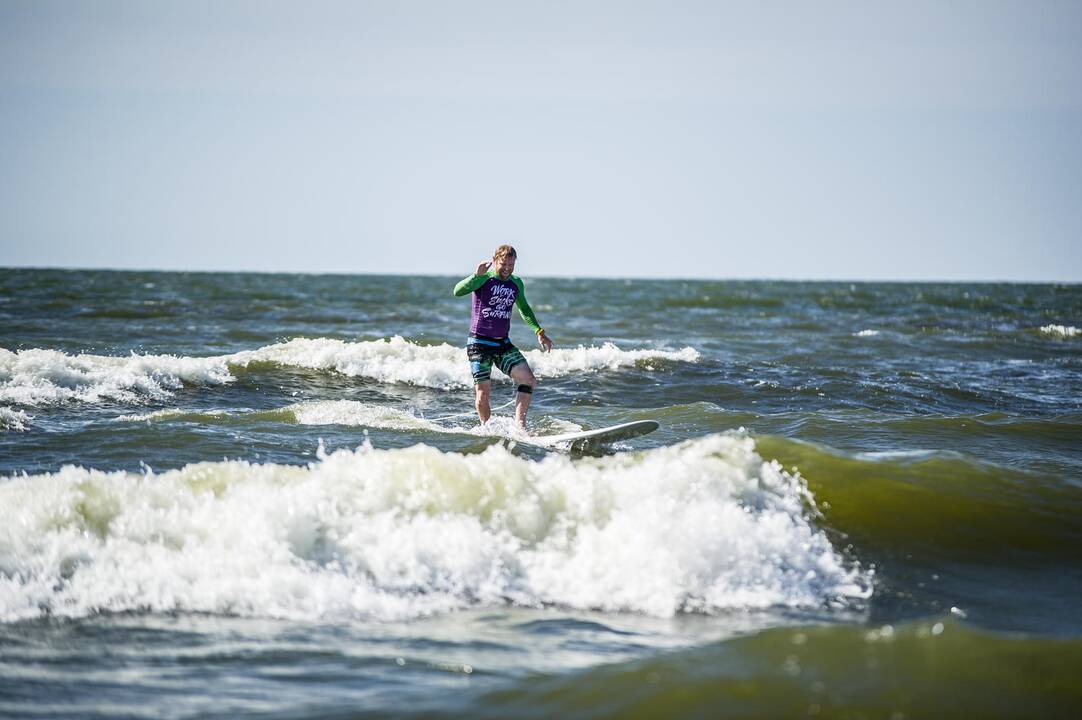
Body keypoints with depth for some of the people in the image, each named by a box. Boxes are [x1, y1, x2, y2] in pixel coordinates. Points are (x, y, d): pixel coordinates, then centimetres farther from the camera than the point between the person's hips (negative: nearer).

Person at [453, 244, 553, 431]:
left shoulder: (516, 283, 7)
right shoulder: (484, 279, -10)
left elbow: (524, 309, 25)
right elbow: (458, 292, -27)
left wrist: (540, 333, 19)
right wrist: (477, 275, -40)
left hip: (503, 344, 5)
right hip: (479, 343, -5)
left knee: (529, 380, -10)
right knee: (483, 393, -8)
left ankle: (520, 425, -6)